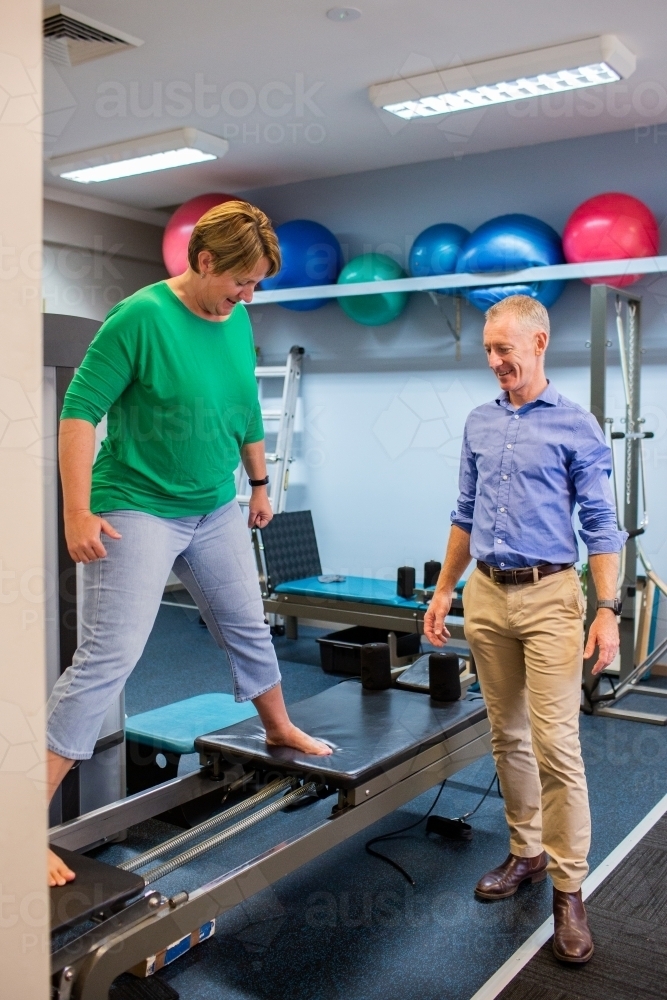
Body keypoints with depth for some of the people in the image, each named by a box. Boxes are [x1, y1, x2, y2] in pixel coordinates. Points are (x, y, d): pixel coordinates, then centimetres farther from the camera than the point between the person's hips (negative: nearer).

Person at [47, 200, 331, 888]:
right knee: (108, 657, -10)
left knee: (248, 627, 21)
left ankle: (280, 728, 46)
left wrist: (259, 484, 22)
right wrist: (78, 512, -22)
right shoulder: (140, 317, -18)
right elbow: (80, 410, -18)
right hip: (138, 513, -7)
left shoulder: (238, 322, 4)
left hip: (217, 510, 7)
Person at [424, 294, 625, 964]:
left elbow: (600, 525, -6)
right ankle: (526, 852, 29)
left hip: (548, 596, -5)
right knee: (507, 737, 13)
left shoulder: (576, 426, -4)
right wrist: (443, 591, 14)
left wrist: (607, 611, -13)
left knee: (555, 744, -6)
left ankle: (568, 888, 5)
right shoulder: (479, 424, 11)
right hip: (485, 595, 5)